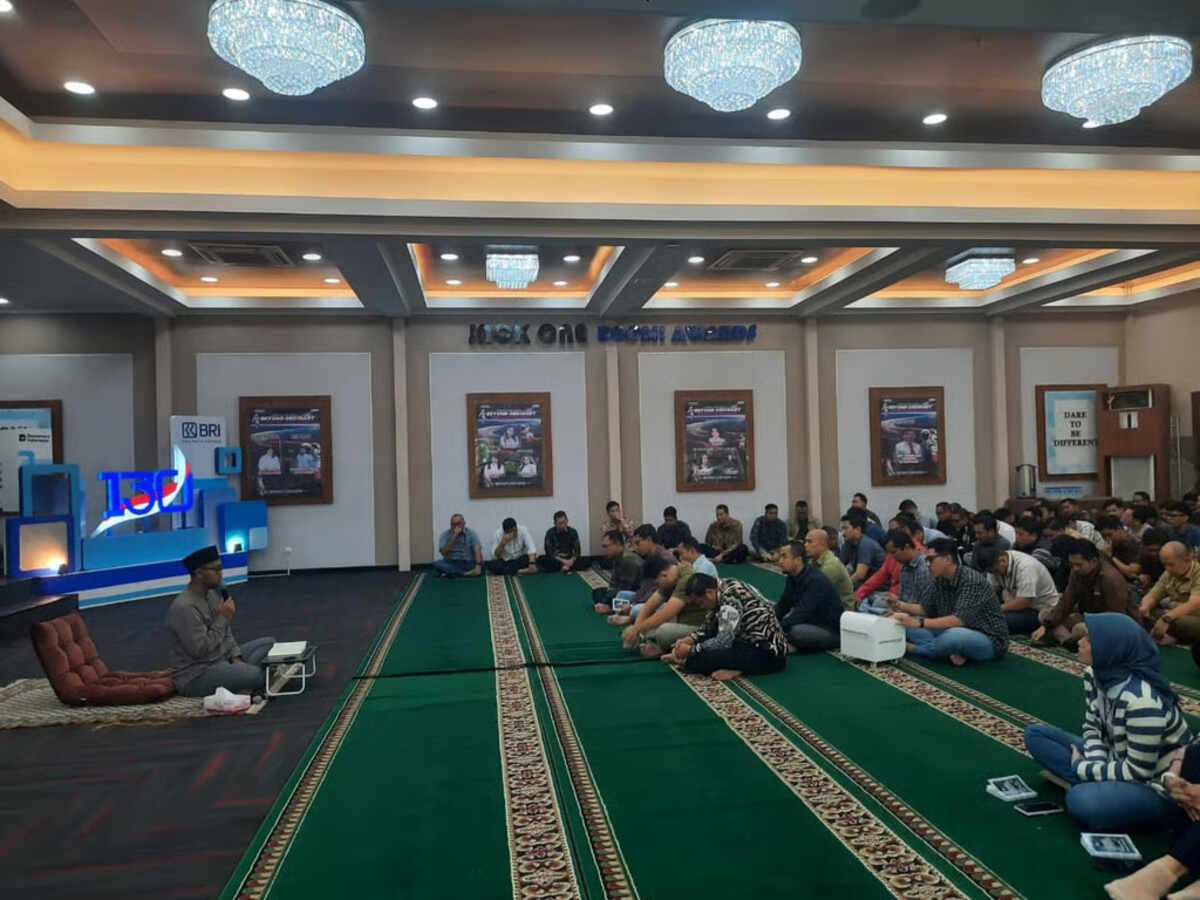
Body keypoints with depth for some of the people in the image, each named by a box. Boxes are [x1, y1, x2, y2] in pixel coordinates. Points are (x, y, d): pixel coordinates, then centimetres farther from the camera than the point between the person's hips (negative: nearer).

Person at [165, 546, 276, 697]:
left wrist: (236, 658, -2)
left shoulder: (213, 594, 6)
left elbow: (226, 633, 14)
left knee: (269, 643, 5)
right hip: (196, 676, -10)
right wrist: (223, 618, -19)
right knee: (257, 675, -30)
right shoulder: (184, 607, -22)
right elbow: (200, 650, -25)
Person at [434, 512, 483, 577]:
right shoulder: (445, 535, -1)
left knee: (480, 563, -30)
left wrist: (478, 566, -32)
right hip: (451, 564, 0)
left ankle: (451, 573, -27)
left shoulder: (471, 534, -2)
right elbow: (444, 552, -15)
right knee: (437, 563, -29)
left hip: (468, 564, 0)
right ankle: (466, 573, -28)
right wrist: (454, 536, -21)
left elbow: (477, 551, -15)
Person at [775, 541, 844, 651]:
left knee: (795, 631, -33)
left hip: (833, 631, -8)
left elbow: (802, 613, -30)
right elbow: (782, 606, 5)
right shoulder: (792, 578, 2)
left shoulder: (815, 581, -25)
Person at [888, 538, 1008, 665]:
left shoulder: (972, 581, -24)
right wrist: (900, 605, -6)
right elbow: (928, 610, 11)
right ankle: (952, 652, -16)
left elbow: (959, 620, -34)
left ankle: (911, 648, -15)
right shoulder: (940, 580, 0)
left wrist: (919, 623, -41)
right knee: (908, 626, -2)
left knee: (954, 635, -40)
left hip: (990, 640, -8)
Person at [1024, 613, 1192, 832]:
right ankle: (1096, 786, -6)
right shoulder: (1097, 675, -6)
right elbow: (1092, 726, 6)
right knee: (1036, 734, 4)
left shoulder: (1141, 699, -32)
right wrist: (1095, 767, -13)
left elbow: (1138, 771, -25)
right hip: (1120, 762, 9)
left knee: (1082, 800, -37)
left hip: (1158, 788, -9)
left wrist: (1084, 769, -13)